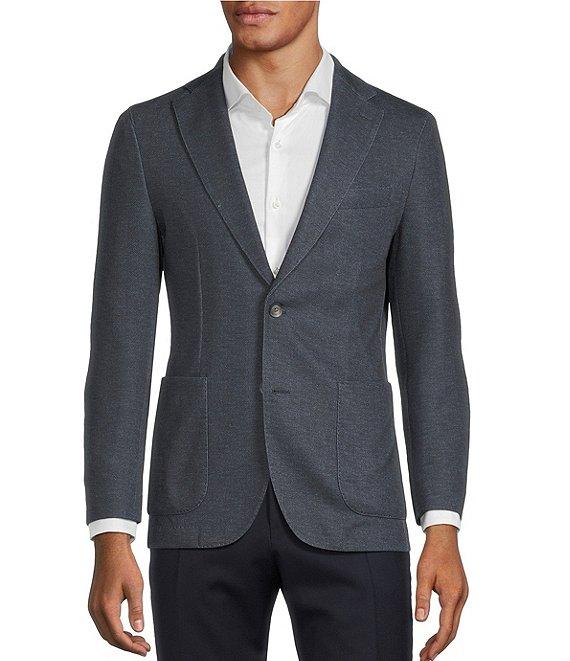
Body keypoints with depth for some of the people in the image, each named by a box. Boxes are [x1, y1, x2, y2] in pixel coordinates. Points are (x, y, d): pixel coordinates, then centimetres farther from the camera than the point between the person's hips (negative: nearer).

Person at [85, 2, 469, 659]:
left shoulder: (403, 135, 4)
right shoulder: (149, 135, 3)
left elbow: (429, 344, 4)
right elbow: (120, 347, 1)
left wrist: (443, 531, -4)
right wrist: (110, 540, -6)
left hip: (347, 512, 0)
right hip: (205, 511, 0)